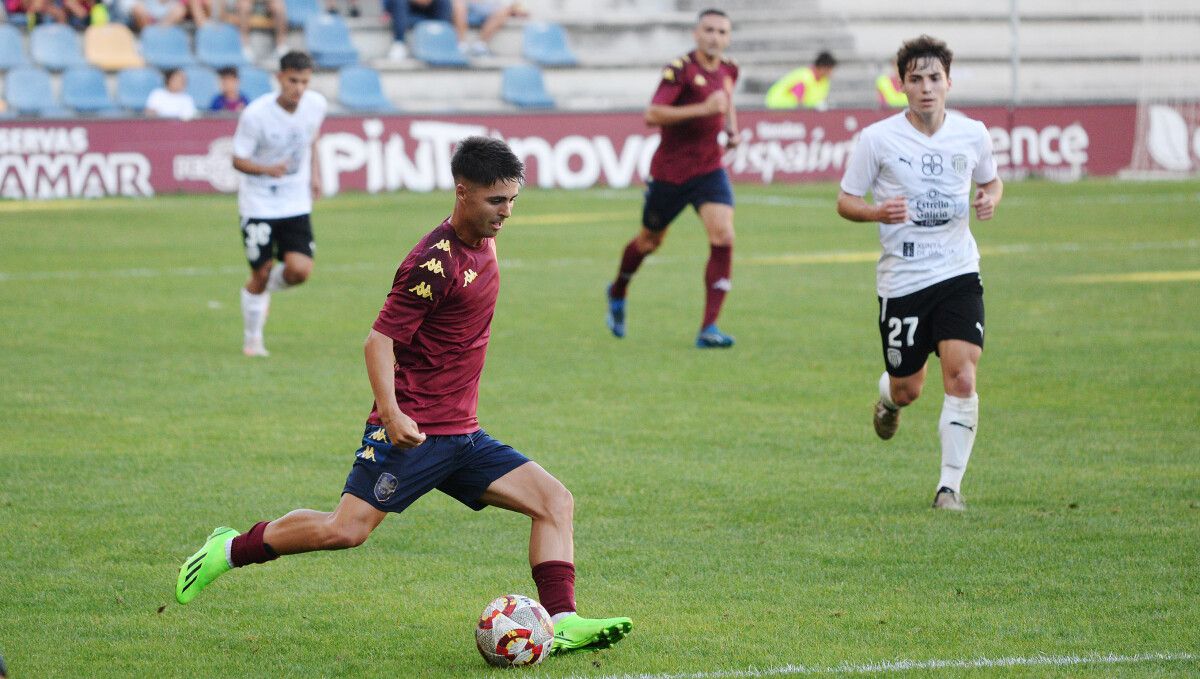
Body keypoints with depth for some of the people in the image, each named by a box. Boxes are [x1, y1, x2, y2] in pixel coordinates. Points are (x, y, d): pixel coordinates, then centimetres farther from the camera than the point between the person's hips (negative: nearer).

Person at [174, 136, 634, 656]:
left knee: (554, 500, -4)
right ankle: (230, 550, 7)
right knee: (346, 530, -14)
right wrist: (392, 413, -31)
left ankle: (562, 624, -10)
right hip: (413, 431, -8)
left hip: (461, 435, 8)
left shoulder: (482, 244, 11)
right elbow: (379, 340, -18)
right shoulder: (435, 262, -16)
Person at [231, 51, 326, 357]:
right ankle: (252, 340, 22)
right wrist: (267, 169, -32)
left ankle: (265, 289, 24)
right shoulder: (255, 114, -21)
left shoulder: (316, 105, -8)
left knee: (300, 270, -11)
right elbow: (238, 160, -13)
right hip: (259, 203, -3)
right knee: (261, 273, 0)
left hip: (296, 203, 3)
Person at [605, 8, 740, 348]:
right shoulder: (680, 69, -17)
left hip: (709, 170, 4)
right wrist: (702, 109, -35)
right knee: (649, 241, 14)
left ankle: (709, 328, -17)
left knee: (723, 237, -17)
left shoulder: (728, 70, 4)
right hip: (670, 171, -4)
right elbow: (652, 115, -28)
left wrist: (732, 131, 8)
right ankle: (618, 293, 46)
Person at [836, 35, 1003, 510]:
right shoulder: (878, 139, -7)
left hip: (958, 274, 1)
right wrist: (878, 212, -21)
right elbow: (845, 201, 1)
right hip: (901, 279, -1)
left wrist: (990, 200, -5)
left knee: (962, 379, -15)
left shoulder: (972, 134, 0)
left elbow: (991, 181, 19)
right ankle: (888, 398, 49)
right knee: (908, 389, 10)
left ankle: (950, 486, -7)